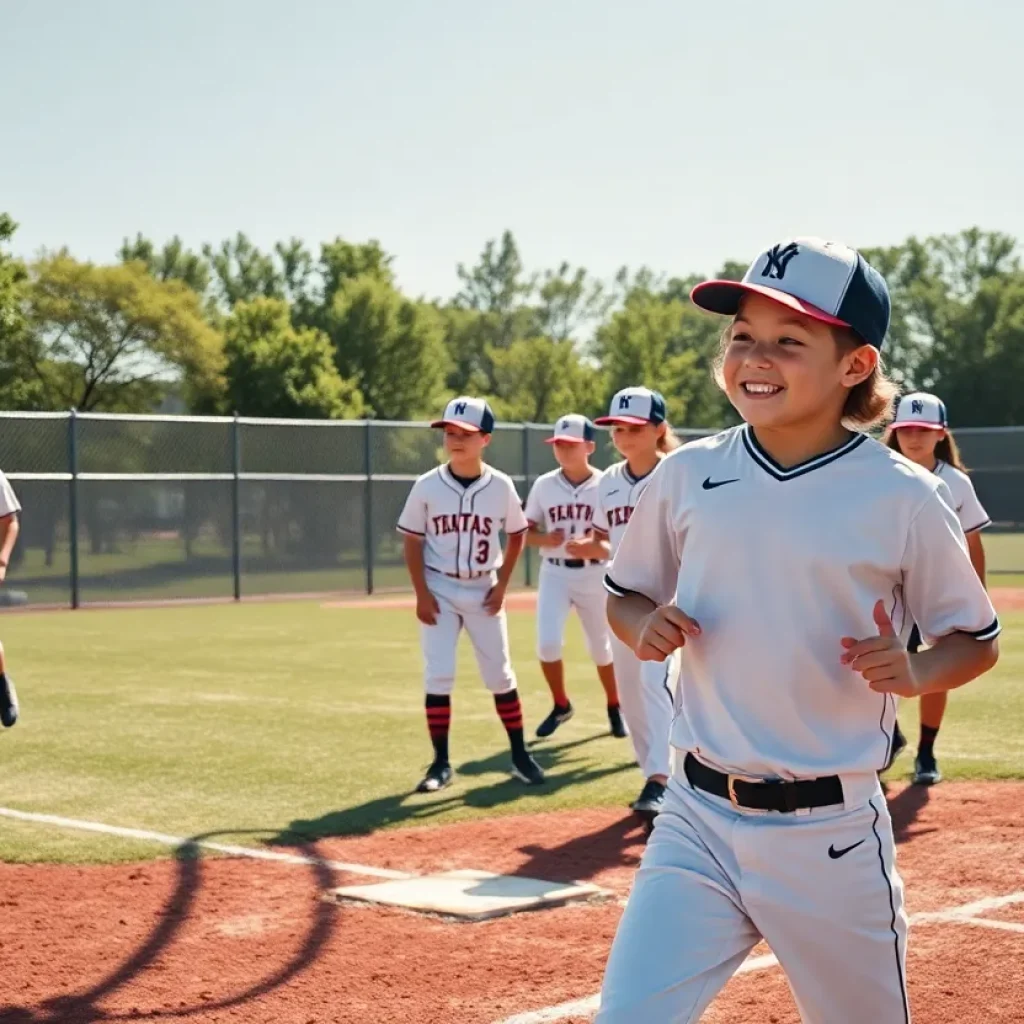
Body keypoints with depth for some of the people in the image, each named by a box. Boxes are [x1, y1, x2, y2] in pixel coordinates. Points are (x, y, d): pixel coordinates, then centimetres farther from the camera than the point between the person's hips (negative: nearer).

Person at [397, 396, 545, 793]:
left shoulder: (501, 486, -6)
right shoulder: (427, 486, -8)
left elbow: (516, 536, 7)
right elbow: (412, 541, -1)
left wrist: (502, 586, -1)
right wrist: (421, 594, -8)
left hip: (484, 591, 1)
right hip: (440, 591, 0)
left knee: (500, 675, 6)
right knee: (438, 676, -4)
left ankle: (520, 756, 17)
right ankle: (441, 763, 4)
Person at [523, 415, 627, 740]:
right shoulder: (544, 485, 1)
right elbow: (526, 532, 6)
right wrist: (544, 539, -16)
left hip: (595, 576, -1)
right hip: (555, 574, 2)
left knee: (601, 648, 10)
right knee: (548, 643, -12)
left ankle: (614, 707, 34)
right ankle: (561, 705, 12)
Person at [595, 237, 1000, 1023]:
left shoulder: (904, 499, -8)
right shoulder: (686, 475, 0)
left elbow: (978, 641, 4)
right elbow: (624, 598, 15)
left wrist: (913, 671, -17)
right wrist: (647, 626, -7)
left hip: (832, 835, -2)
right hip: (698, 821, 2)